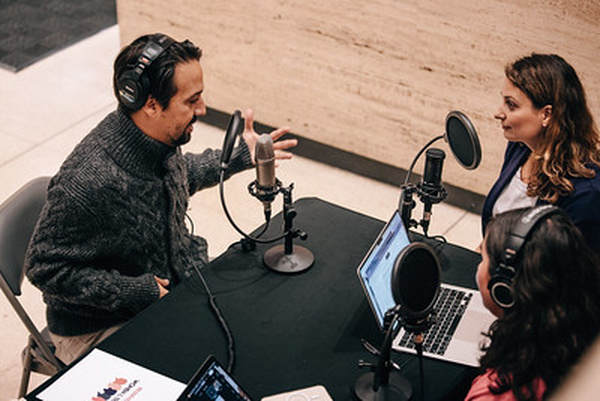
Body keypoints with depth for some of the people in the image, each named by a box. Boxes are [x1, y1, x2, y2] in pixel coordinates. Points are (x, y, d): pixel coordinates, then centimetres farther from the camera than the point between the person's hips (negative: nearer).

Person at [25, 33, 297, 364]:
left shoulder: (162, 138, -8)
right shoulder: (88, 182, -33)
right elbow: (44, 267, -22)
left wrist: (239, 156, 13)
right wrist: (134, 292, -21)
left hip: (172, 288, 8)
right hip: (100, 329, -7)